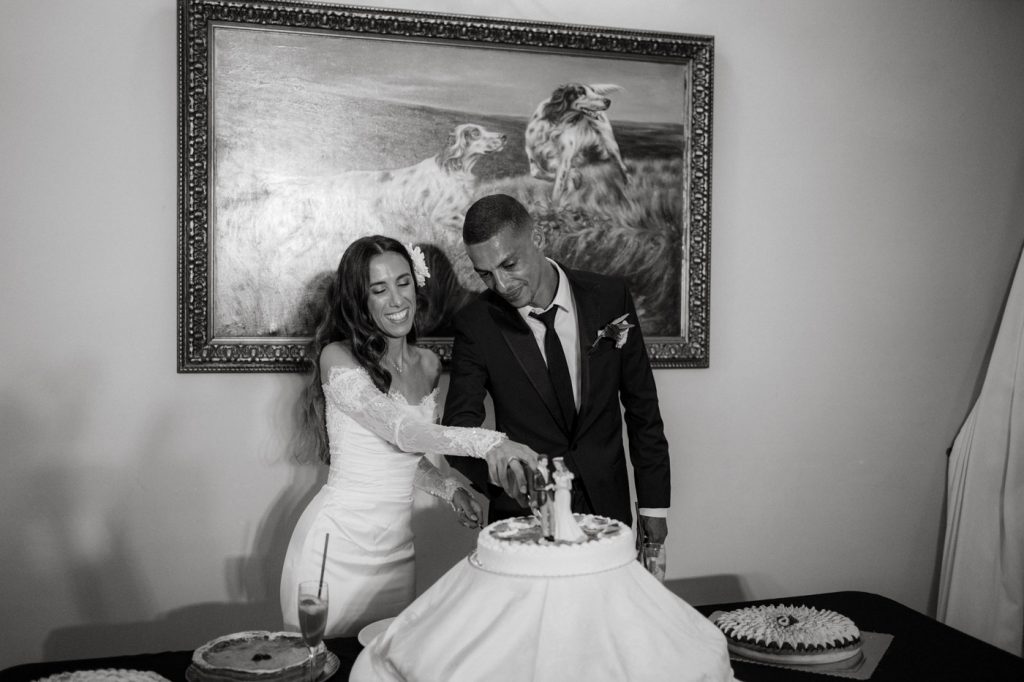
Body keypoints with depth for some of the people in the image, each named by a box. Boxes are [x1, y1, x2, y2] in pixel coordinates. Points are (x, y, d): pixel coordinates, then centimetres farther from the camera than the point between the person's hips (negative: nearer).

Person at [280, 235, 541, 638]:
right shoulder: (338, 357, -12)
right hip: (338, 541, -5)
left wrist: (449, 489, 2)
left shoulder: (428, 364, 7)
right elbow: (401, 431, -25)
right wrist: (487, 442, -38)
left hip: (396, 543, 5)